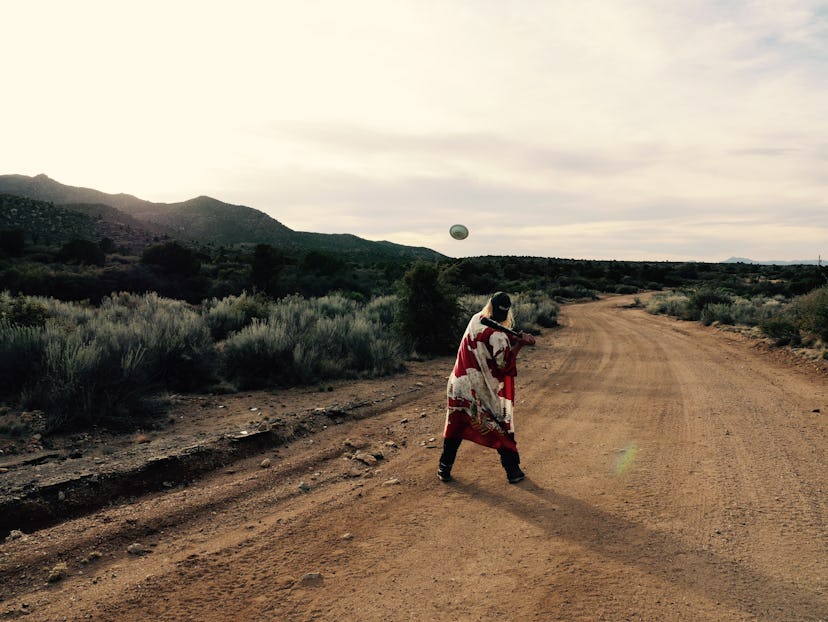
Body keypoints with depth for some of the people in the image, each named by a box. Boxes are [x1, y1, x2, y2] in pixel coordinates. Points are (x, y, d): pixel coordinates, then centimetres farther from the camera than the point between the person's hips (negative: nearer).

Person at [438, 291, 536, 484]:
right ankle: (513, 471, 19)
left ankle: (444, 468, 18)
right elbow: (504, 364, -14)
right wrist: (520, 343, -10)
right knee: (502, 428, 12)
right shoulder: (496, 335, -20)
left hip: (459, 385, 5)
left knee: (455, 426, 15)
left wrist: (517, 337, -1)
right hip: (484, 390, -5)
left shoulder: (476, 319, 0)